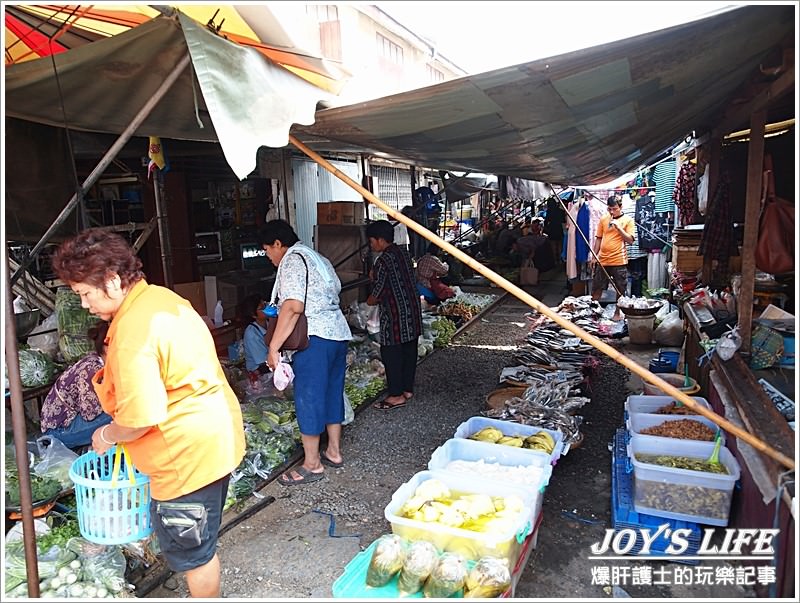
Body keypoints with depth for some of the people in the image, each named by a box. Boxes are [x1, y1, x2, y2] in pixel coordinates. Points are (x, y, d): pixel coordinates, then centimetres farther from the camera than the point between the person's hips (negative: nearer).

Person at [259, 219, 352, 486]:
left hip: (315, 339, -10)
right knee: (332, 393, 17)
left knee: (308, 399, 1)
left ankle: (312, 465, 11)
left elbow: (293, 307, -22)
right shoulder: (317, 258, 19)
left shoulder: (292, 260, -9)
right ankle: (334, 452, 29)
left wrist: (273, 347, -21)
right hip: (339, 333, 10)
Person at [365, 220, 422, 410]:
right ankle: (408, 389, 25)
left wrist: (369, 302, 8)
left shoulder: (383, 261, -17)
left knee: (391, 354, 1)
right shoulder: (403, 253, 9)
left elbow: (378, 292, -13)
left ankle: (396, 395, 7)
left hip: (395, 314, -9)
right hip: (412, 310, 9)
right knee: (409, 351, 14)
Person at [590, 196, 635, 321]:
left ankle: (617, 312, 21)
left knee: (620, 289, 7)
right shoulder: (603, 219, 7)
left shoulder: (628, 220, -2)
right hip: (602, 260, 3)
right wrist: (594, 256, 7)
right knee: (596, 287, 8)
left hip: (619, 261, -3)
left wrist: (618, 227, -16)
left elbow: (630, 240, -8)